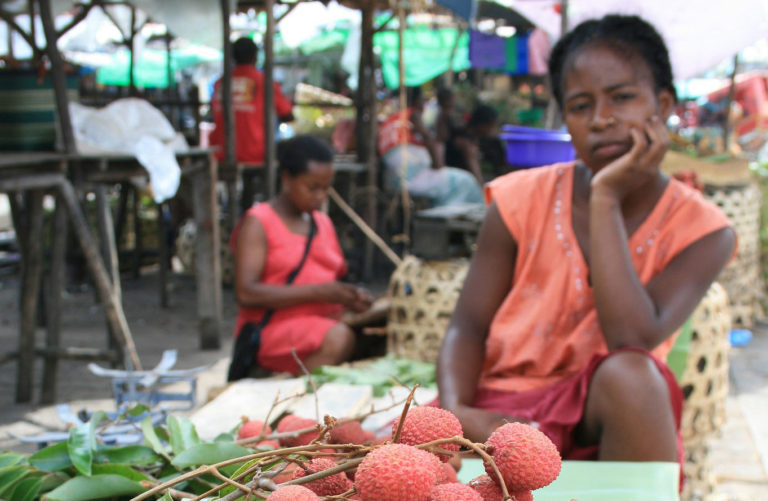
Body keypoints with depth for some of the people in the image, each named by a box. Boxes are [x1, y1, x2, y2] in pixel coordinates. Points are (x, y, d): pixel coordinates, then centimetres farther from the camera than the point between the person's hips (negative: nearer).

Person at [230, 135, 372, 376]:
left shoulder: (323, 223, 21)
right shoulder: (257, 223, -2)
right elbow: (246, 293, -14)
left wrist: (351, 297, -1)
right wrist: (318, 292, -18)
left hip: (325, 321, 7)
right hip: (272, 327, -7)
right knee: (338, 338, -35)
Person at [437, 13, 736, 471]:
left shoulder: (701, 231, -5)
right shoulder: (522, 201, 0)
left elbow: (633, 340, -21)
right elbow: (469, 326, -2)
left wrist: (606, 199, -18)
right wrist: (457, 411, -22)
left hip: (611, 412, 0)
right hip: (503, 413, 0)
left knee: (630, 375, -34)